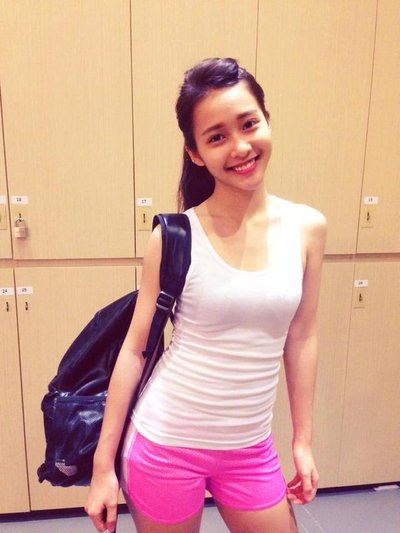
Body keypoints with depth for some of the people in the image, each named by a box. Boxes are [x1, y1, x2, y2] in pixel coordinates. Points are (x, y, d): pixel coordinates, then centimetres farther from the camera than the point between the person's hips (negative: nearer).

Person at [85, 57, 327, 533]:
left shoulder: (308, 227, -6)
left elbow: (301, 338, 2)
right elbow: (134, 349, -8)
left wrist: (303, 441, 8)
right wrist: (103, 465, -3)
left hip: (251, 452, 3)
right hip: (165, 446, -2)